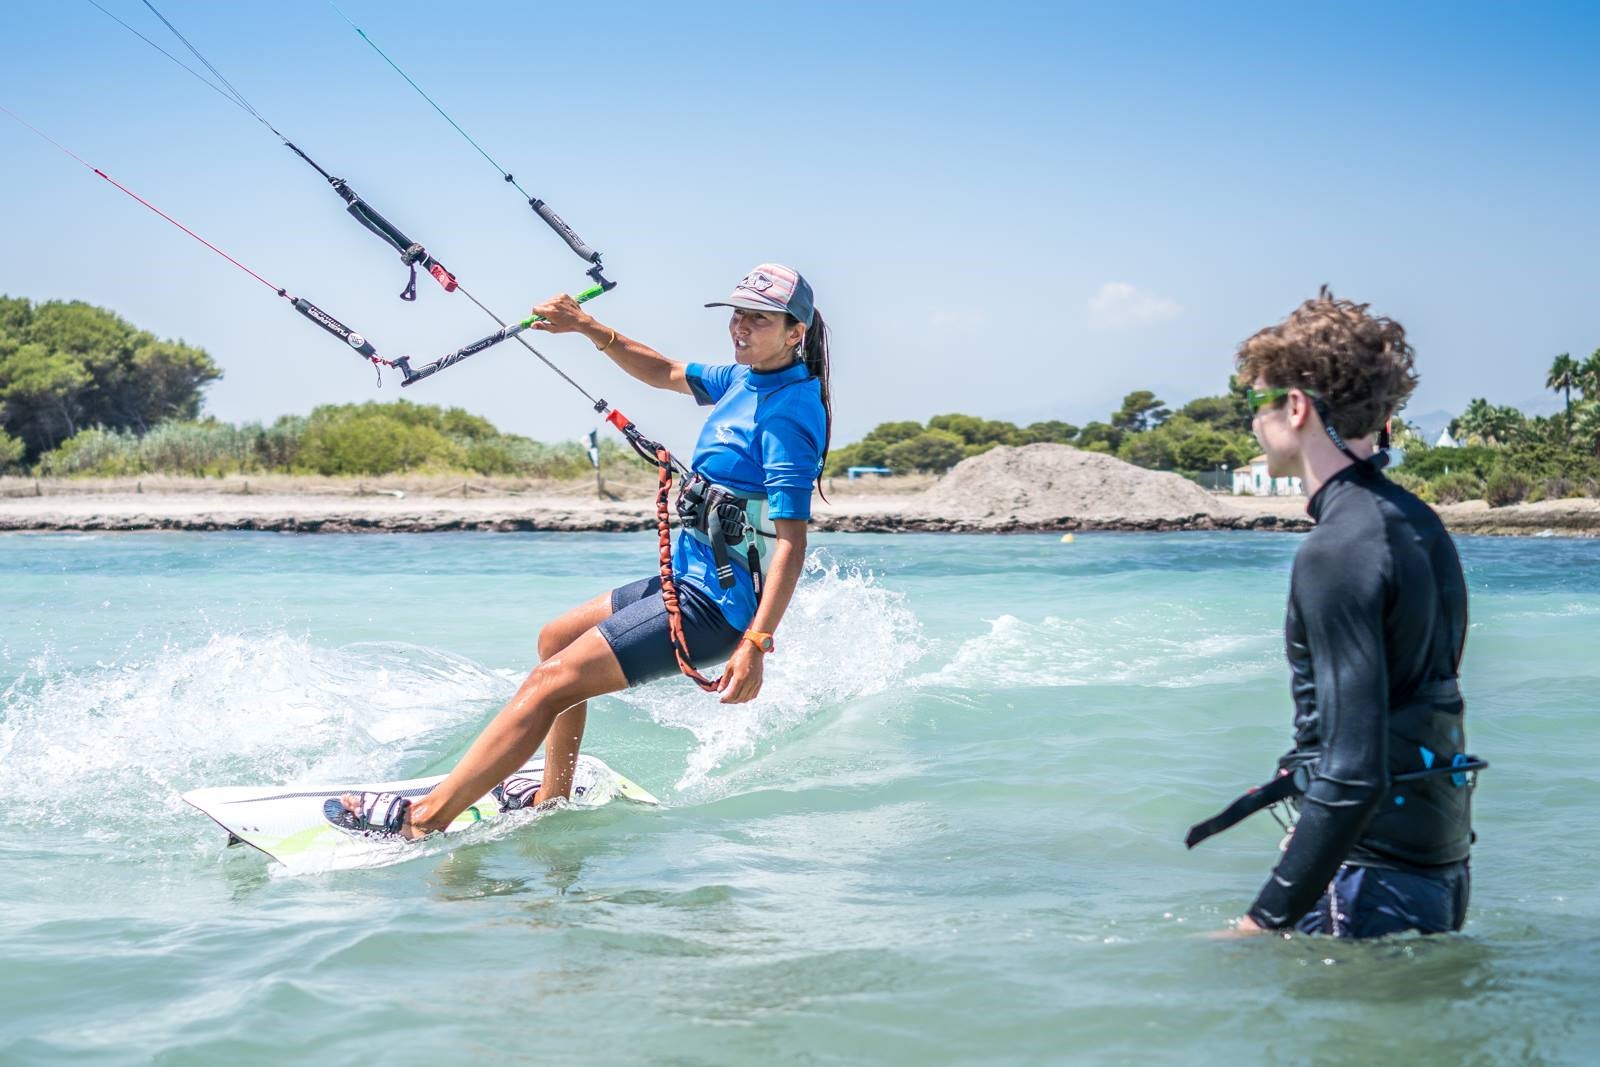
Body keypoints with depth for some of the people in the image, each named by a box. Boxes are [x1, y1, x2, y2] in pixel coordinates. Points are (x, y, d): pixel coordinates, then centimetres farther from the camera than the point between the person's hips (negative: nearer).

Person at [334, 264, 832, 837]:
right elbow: (666, 373, 26)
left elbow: (791, 542, -26)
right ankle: (552, 799, 33)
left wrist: (755, 644, -34)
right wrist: (591, 328, 11)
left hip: (716, 606, -11)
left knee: (550, 682, -16)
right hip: (690, 580, 11)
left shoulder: (789, 410, -19)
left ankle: (424, 819, -15)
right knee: (555, 639, 26)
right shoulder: (747, 379, 9)